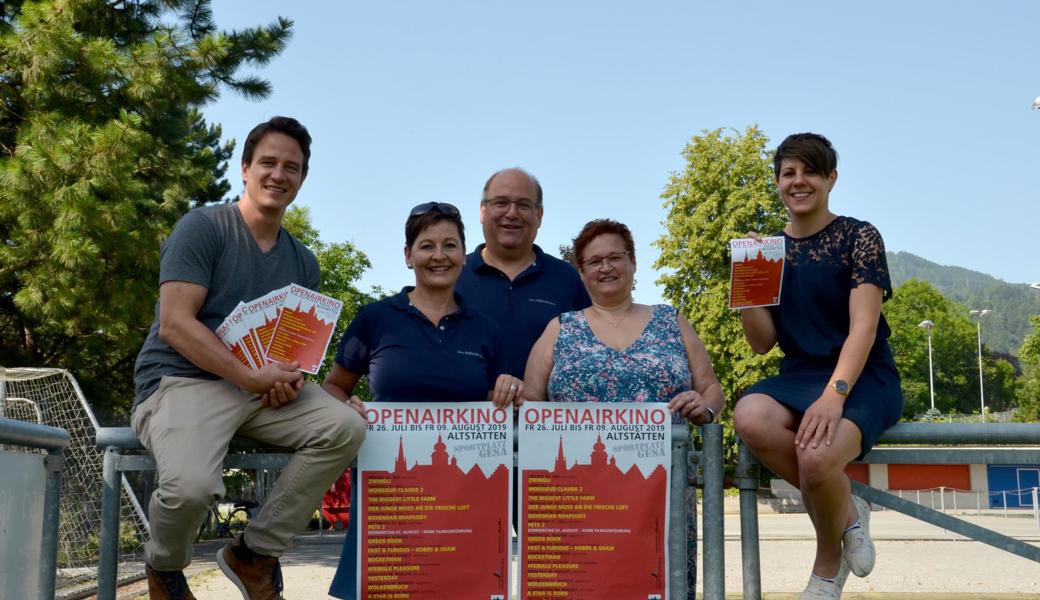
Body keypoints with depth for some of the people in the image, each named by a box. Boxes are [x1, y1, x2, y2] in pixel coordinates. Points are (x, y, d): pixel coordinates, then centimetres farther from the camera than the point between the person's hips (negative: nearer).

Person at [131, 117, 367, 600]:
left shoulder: (303, 262, 15)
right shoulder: (203, 227, -5)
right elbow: (174, 324, -15)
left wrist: (289, 378, -8)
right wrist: (250, 377, -22)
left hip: (263, 388, 6)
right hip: (181, 381, -6)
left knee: (346, 427, -21)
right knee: (192, 485, -36)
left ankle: (254, 554, -5)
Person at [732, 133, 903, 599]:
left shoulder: (858, 237, -3)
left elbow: (863, 326, -14)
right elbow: (762, 343, 6)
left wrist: (834, 393, -30)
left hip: (863, 378, -4)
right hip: (800, 374, 4)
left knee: (815, 455, -36)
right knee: (749, 417, -33)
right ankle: (847, 515, -8)